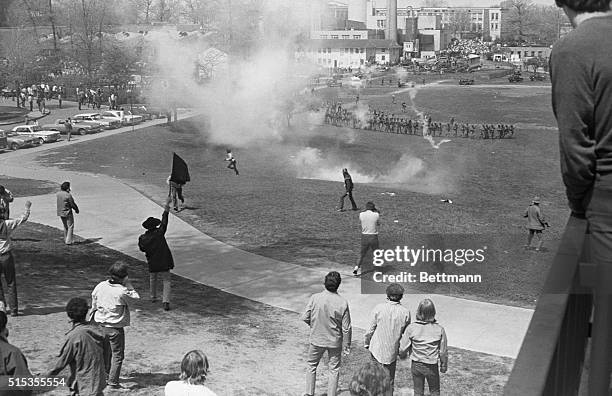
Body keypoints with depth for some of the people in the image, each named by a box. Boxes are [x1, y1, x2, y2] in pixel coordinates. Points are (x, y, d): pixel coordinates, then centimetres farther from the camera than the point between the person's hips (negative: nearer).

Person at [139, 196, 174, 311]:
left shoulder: (142, 238, -8)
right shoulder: (159, 233, -15)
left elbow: (142, 249, 8)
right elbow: (164, 221, -11)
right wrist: (167, 205, -6)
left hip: (152, 264, 3)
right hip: (164, 263, -3)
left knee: (152, 279, 26)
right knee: (166, 281, 4)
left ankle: (153, 297, 41)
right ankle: (166, 301, -10)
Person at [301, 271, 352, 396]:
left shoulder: (315, 298, -19)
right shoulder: (343, 302, -19)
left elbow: (305, 317, -11)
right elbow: (346, 328, -13)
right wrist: (347, 346, 1)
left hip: (316, 339, 1)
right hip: (335, 341, -1)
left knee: (312, 366, 22)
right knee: (334, 370, 17)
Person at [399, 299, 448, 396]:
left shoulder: (411, 328, -16)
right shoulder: (439, 330, -16)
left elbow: (403, 349, -10)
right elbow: (443, 352, -7)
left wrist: (402, 355, 14)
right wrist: (444, 365, 10)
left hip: (416, 365, 1)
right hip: (432, 366, -1)